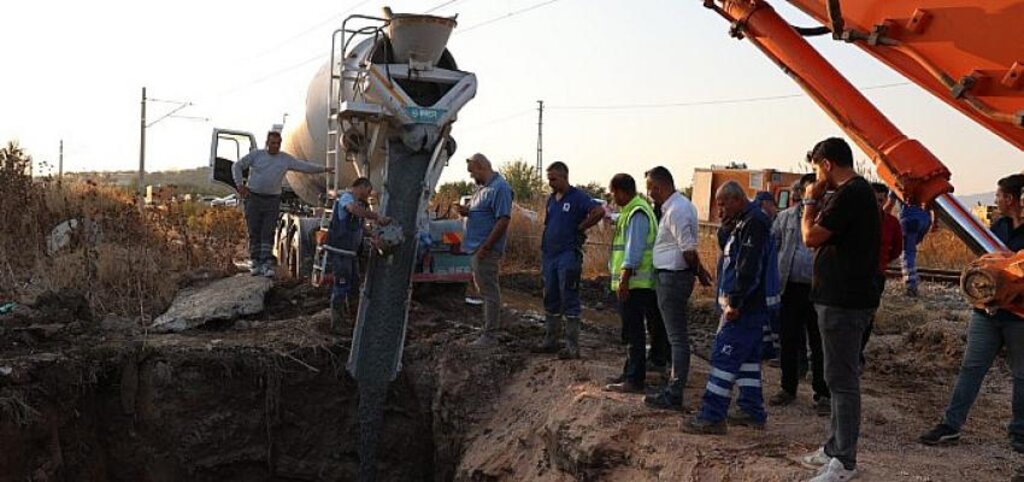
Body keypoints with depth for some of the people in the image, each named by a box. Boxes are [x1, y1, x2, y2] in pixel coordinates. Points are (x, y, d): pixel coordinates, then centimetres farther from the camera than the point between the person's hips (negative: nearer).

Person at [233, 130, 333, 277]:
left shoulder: (286, 159, 5)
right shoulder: (256, 155, 1)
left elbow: (305, 166, 4)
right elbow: (237, 166, 6)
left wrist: (324, 169, -6)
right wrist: (240, 185, -4)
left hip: (272, 200, 1)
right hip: (253, 197, 0)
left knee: (268, 233, -5)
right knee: (254, 232, 2)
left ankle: (266, 264, -6)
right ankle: (255, 263, 10)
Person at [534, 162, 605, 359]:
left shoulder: (577, 197, -9)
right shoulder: (551, 199, 15)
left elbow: (599, 211, -23)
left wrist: (580, 227, -13)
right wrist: (542, 251, 16)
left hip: (568, 255, -8)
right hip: (549, 254, 8)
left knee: (569, 301, -4)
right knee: (551, 300, 13)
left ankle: (572, 346, 0)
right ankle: (550, 341, 22)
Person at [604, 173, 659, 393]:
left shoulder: (637, 214, -15)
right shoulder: (630, 211, 18)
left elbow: (634, 249, -22)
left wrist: (624, 278, -23)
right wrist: (618, 273, 24)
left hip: (634, 283, -11)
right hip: (630, 283, 11)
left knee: (634, 331, -7)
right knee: (631, 331, 17)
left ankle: (634, 380, -3)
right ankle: (631, 373, 27)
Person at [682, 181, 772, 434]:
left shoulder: (754, 223, -15)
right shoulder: (745, 222, 19)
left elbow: (749, 268, -23)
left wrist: (734, 302, -23)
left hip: (743, 308, -11)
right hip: (747, 306, 11)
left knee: (724, 357, -10)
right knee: (748, 358, 14)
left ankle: (712, 417, -8)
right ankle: (753, 412, 22)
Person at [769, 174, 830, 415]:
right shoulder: (785, 217, 8)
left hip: (818, 288, -3)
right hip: (790, 286, 3)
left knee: (819, 343, 4)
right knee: (788, 340, 11)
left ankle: (822, 394, 15)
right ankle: (788, 388, 25)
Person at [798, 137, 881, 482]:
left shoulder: (848, 194, -18)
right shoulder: (858, 191, 15)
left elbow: (811, 237, -16)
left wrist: (811, 200, -6)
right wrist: (819, 201, 10)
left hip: (843, 301, -11)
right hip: (846, 297, 11)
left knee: (842, 379, -5)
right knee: (839, 378, 17)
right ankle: (835, 448, 27)